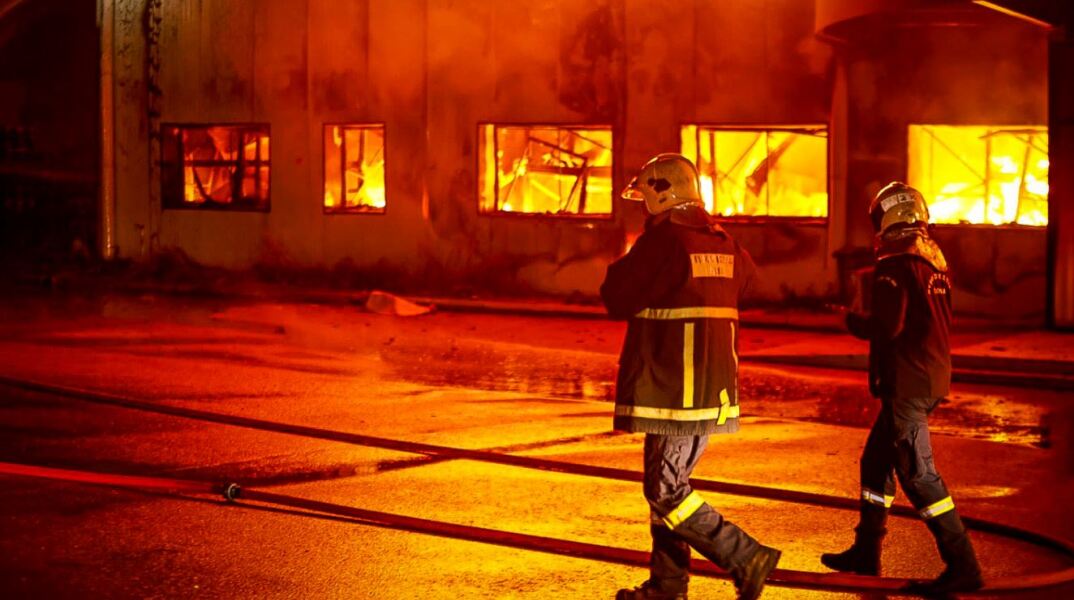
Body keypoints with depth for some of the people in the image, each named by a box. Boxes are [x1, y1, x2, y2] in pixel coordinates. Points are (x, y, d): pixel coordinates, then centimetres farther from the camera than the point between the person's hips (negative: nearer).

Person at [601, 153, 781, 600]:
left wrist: (624, 263, 9)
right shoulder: (722, 243, 11)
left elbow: (617, 299, -10)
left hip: (674, 389, -9)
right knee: (666, 484, 17)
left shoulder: (661, 240, -13)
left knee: (666, 492, -5)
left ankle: (747, 559, -9)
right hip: (713, 386, 9)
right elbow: (745, 275, 33)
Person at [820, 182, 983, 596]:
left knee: (917, 473, -6)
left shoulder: (896, 264, -15)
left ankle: (962, 566, -7)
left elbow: (888, 326, -22)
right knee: (876, 460, 20)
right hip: (934, 374, 9)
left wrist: (855, 323, -3)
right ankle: (865, 551, 29)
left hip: (907, 382, -9)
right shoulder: (935, 260, 11)